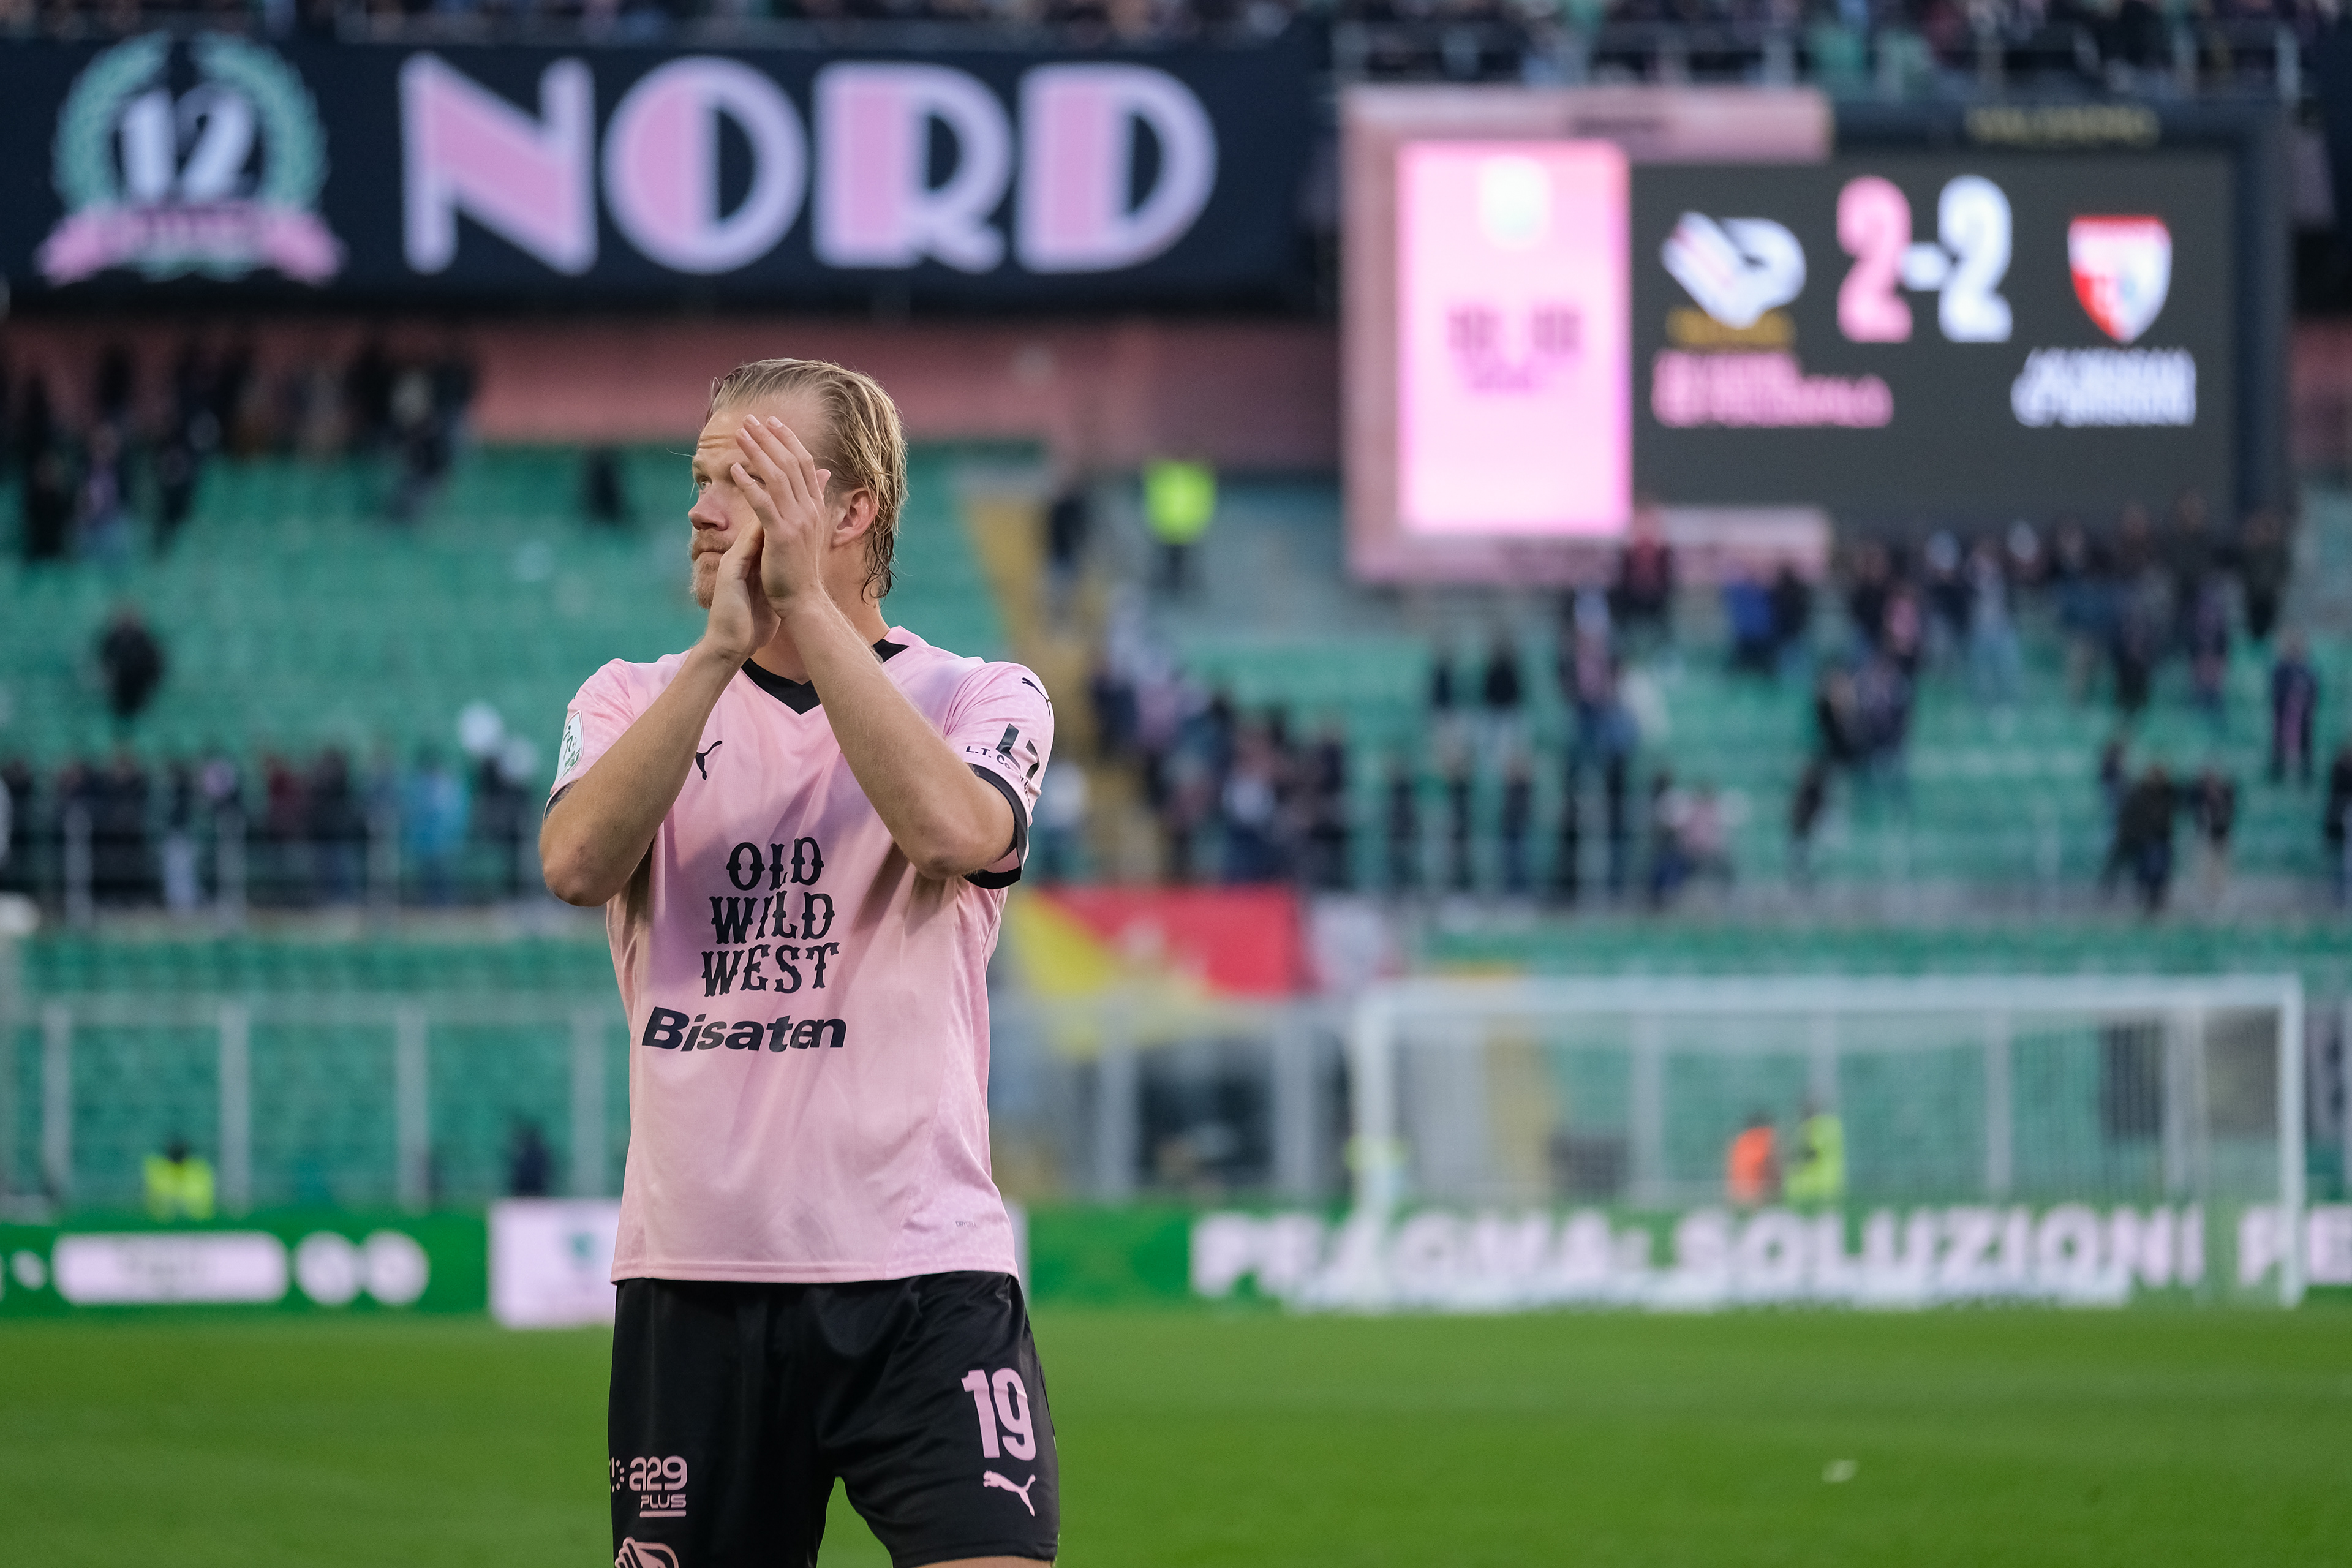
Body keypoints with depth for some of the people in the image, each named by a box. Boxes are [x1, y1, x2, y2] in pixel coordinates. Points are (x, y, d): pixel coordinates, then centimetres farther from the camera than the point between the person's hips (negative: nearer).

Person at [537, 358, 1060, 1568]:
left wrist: (807, 603, -17)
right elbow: (577, 863, -10)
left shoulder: (983, 697, 5)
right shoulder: (634, 700, 11)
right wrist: (722, 647, -17)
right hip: (692, 1275, 2)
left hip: (925, 1276, -2)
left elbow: (952, 831, -19)